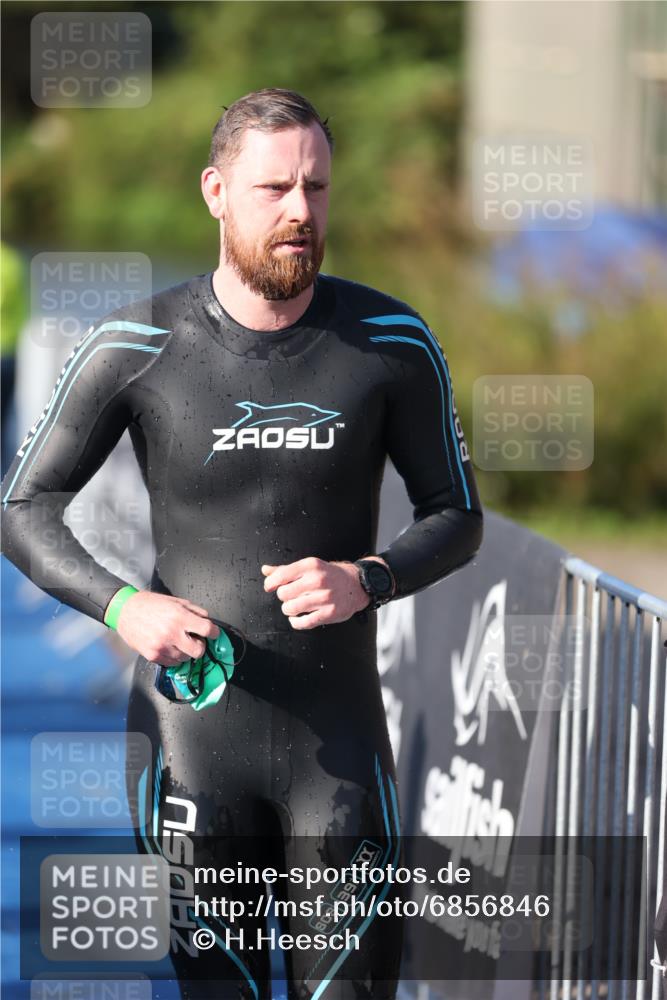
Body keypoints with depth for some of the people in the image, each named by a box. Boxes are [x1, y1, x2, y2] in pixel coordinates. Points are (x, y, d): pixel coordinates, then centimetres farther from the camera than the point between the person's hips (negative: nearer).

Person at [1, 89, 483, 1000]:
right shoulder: (136, 349, -3)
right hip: (189, 730, -1)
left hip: (339, 736, 1)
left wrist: (366, 580, -13)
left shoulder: (393, 346, -1)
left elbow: (457, 518, 8)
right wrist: (118, 606, -15)